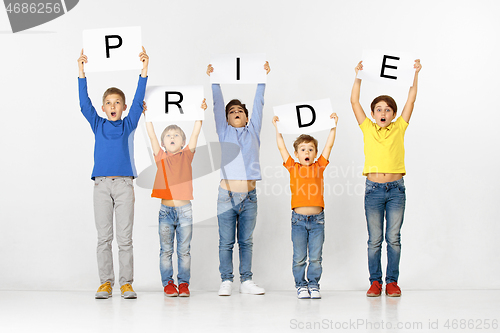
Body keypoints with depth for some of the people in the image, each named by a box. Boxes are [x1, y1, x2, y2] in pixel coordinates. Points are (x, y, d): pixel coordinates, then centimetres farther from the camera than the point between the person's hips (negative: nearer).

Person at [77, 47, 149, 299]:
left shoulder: (128, 125, 10)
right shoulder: (98, 125, 11)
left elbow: (138, 102, 1)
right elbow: (84, 104, 2)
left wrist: (144, 71, -7)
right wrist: (81, 72, -6)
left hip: (124, 184, -1)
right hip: (101, 184, 1)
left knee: (125, 238, 0)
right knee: (103, 238, 2)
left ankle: (126, 283, 4)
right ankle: (105, 282, 8)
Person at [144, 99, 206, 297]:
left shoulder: (187, 155, 7)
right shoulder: (160, 157, 7)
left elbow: (195, 133, 2)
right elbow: (151, 135, 4)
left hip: (184, 209, 0)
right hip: (166, 209, 0)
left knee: (184, 250, 4)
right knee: (166, 250, 5)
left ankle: (183, 283, 11)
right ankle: (168, 283, 12)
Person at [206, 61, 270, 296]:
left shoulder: (253, 132, 15)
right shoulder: (224, 132, 12)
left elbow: (258, 104, 12)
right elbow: (218, 104, 9)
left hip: (249, 195, 2)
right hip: (227, 194, -1)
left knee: (246, 241, 7)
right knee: (226, 242, 1)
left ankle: (246, 281, 12)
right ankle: (226, 281, 7)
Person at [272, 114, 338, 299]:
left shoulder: (319, 167, 8)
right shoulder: (293, 168, 6)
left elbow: (329, 145, 7)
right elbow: (281, 147, 7)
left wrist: (333, 126, 5)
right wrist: (277, 128, 8)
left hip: (317, 219, 1)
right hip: (298, 219, -1)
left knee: (316, 257, 3)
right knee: (299, 257, 3)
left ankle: (313, 285, 15)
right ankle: (301, 285, 15)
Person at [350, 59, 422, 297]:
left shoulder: (398, 129, 8)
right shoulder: (368, 129, 7)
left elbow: (411, 100, 5)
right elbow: (354, 101, 4)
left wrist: (415, 73, 2)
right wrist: (359, 75, 0)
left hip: (396, 189, 0)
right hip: (373, 189, 0)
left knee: (393, 238, 2)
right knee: (374, 240, 3)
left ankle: (392, 281, 10)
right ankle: (375, 282, 10)